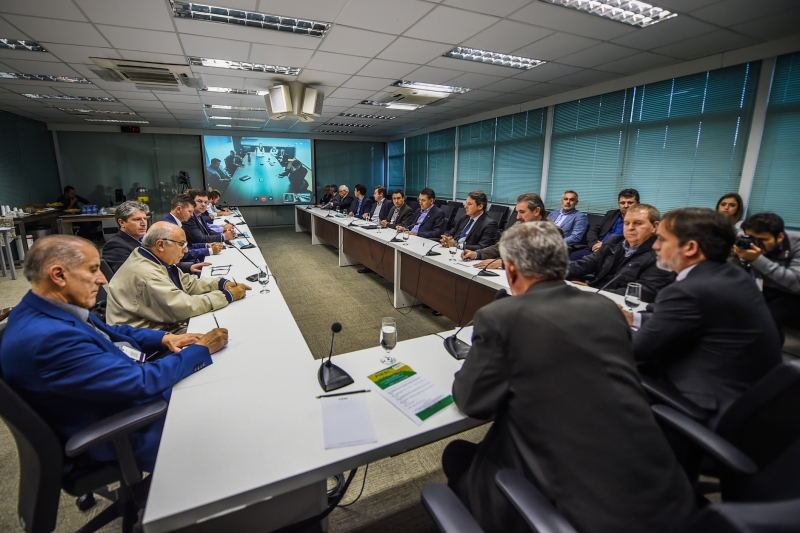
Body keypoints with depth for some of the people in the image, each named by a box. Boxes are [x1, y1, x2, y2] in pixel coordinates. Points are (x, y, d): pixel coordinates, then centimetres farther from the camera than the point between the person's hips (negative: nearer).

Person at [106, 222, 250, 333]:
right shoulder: (145, 274, -26)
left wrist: (221, 283, -3)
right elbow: (183, 307, -28)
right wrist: (227, 296, -21)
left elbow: (188, 283, 12)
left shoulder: (158, 260, 3)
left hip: (167, 324, 9)